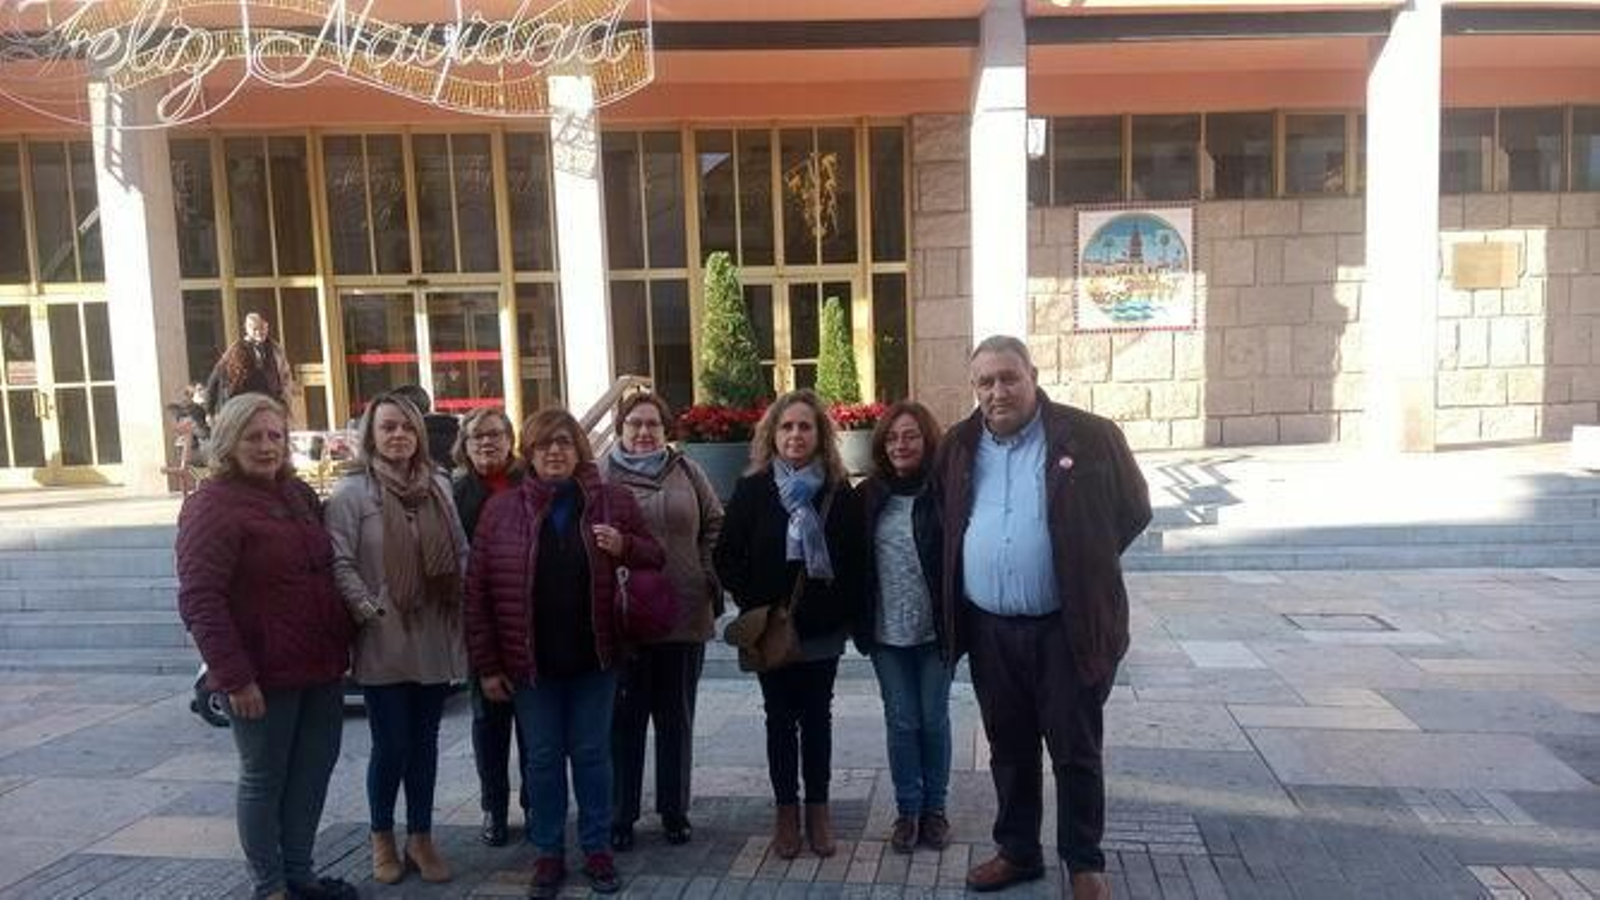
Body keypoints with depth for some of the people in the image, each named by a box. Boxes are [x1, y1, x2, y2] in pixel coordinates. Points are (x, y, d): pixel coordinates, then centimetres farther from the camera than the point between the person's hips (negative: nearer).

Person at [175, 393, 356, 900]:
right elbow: (200, 600, -18)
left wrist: (342, 643, 14)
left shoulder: (298, 493, 10)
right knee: (264, 780, 7)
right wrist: (234, 676, -22)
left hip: (321, 667, 7)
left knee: (314, 771, 15)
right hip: (264, 675, -7)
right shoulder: (213, 505, -13)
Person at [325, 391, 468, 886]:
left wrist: (464, 604, 0)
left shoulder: (439, 485, 9)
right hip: (384, 642, -4)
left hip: (435, 638, 4)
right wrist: (370, 611, -20)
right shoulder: (351, 492, -5)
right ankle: (382, 837, 25)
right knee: (391, 745, 2)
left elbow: (461, 552, 11)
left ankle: (421, 837, 26)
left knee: (424, 742, 12)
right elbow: (340, 564, -11)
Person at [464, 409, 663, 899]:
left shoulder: (614, 501, 0)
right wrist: (487, 664, -3)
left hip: (594, 656, 0)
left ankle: (597, 849, 26)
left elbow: (655, 559, 7)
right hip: (530, 659, 0)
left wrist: (625, 547, -16)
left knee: (592, 754, 11)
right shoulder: (502, 508, -1)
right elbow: (478, 589, -1)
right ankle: (548, 854, 26)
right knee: (542, 760, 10)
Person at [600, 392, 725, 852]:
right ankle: (620, 815, 21)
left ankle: (675, 810, 28)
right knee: (625, 719, 7)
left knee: (677, 718, 14)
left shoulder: (686, 472, 7)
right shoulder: (601, 476, -3)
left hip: (685, 615, 3)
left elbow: (714, 526, 11)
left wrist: (711, 578, 2)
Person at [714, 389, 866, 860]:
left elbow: (856, 561, 1)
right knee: (781, 718, 10)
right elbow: (727, 557, -2)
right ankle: (786, 811, 21)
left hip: (822, 629, 0)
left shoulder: (841, 493, -1)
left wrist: (843, 612, -8)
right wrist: (754, 606, -7)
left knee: (816, 717, 10)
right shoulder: (752, 490, -3)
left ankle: (818, 808, 22)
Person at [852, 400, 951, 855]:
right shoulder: (868, 495, 1)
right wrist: (859, 621, 2)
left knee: (934, 720, 10)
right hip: (886, 631, 2)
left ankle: (934, 808, 26)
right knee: (901, 722, 10)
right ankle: (908, 809, 24)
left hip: (934, 629, -2)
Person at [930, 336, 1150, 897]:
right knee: (1009, 750, 17)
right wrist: (972, 576, 11)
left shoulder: (1090, 437, -9)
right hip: (989, 630, 4)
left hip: (1066, 627, -4)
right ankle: (1017, 851, 33)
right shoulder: (958, 448, 4)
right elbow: (946, 525, 19)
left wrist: (1085, 566, 3)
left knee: (1076, 752, 8)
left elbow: (1134, 508, 1)